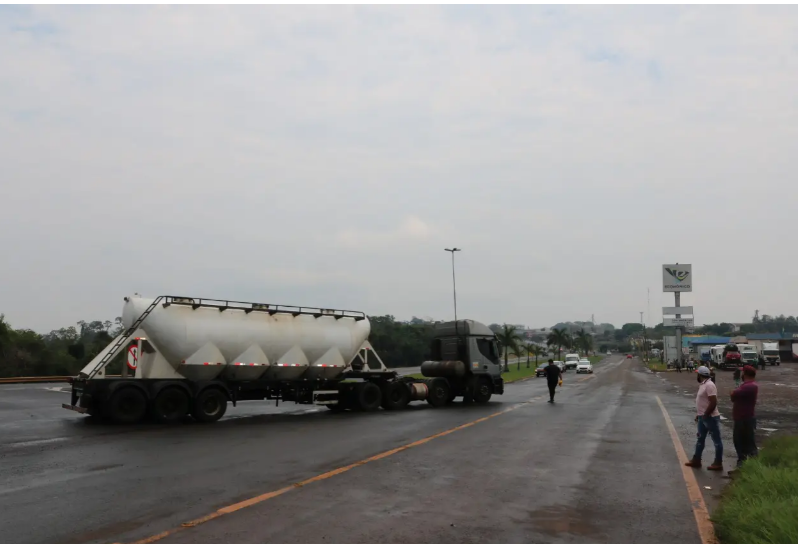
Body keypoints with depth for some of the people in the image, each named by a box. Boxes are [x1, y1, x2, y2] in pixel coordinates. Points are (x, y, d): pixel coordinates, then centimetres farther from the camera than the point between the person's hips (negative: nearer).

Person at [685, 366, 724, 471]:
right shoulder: (703, 384, 11)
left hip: (710, 418, -10)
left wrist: (705, 415, -19)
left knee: (716, 441, 2)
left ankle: (718, 463, 9)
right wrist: (698, 415, 19)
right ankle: (696, 460, 23)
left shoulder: (709, 385, -20)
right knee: (700, 439, 15)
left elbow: (713, 403, -26)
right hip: (702, 418, 10)